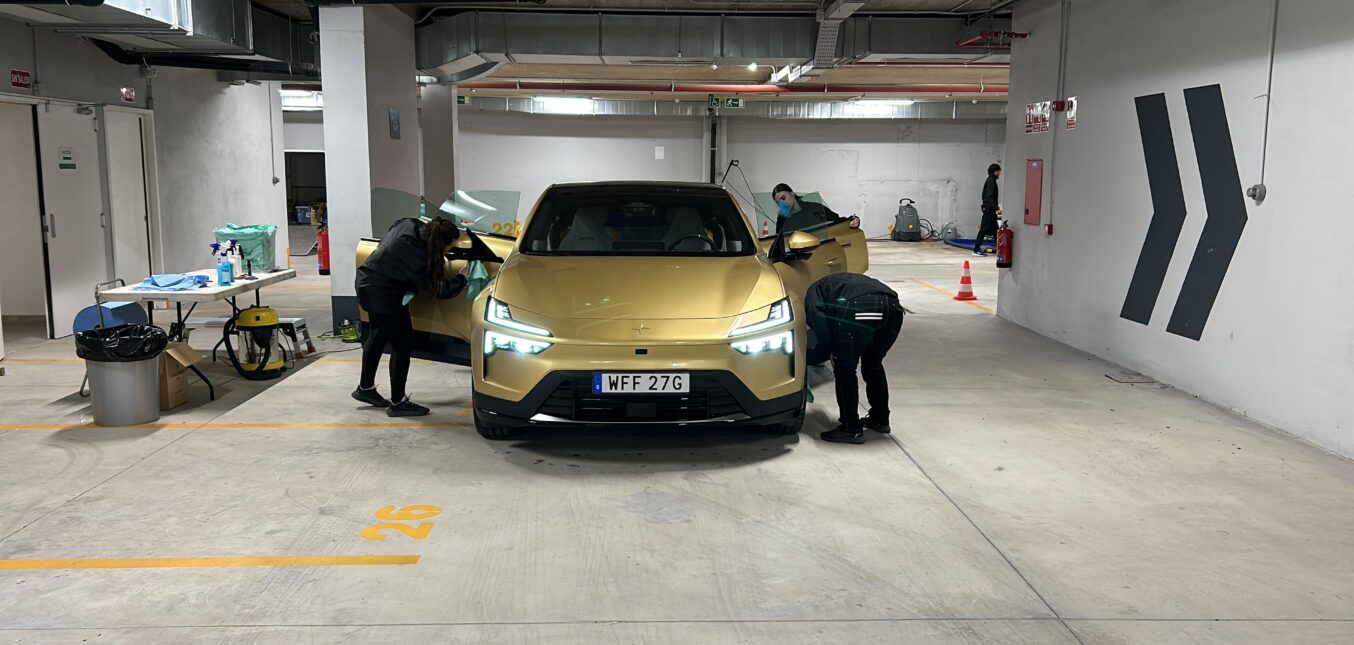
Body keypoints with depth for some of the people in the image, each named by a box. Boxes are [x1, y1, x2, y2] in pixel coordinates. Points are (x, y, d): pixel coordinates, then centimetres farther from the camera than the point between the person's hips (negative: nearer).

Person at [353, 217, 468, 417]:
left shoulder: (411, 226, -8)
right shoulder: (418, 257, -30)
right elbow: (441, 290, -19)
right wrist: (463, 276, -4)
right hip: (382, 295, -10)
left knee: (378, 335, 24)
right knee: (403, 345, 0)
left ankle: (365, 388, 40)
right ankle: (398, 403, 9)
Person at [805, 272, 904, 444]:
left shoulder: (814, 291, 25)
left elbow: (821, 328, 6)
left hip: (859, 308, -7)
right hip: (893, 306, 7)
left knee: (845, 369, 9)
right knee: (873, 364, 27)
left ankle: (851, 429, 10)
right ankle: (880, 419, 38)